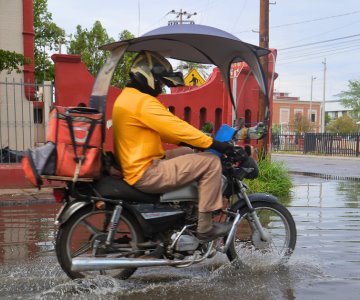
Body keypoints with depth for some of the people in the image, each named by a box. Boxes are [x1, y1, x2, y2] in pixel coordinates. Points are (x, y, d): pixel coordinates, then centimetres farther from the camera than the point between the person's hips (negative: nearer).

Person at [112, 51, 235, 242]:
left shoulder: (127, 97, 15)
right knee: (210, 162, -10)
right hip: (145, 173, -11)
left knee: (188, 152, 24)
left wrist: (185, 141, 15)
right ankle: (205, 227, -5)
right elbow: (176, 126, -21)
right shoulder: (143, 102, -18)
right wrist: (214, 144, -15)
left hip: (136, 166, 11)